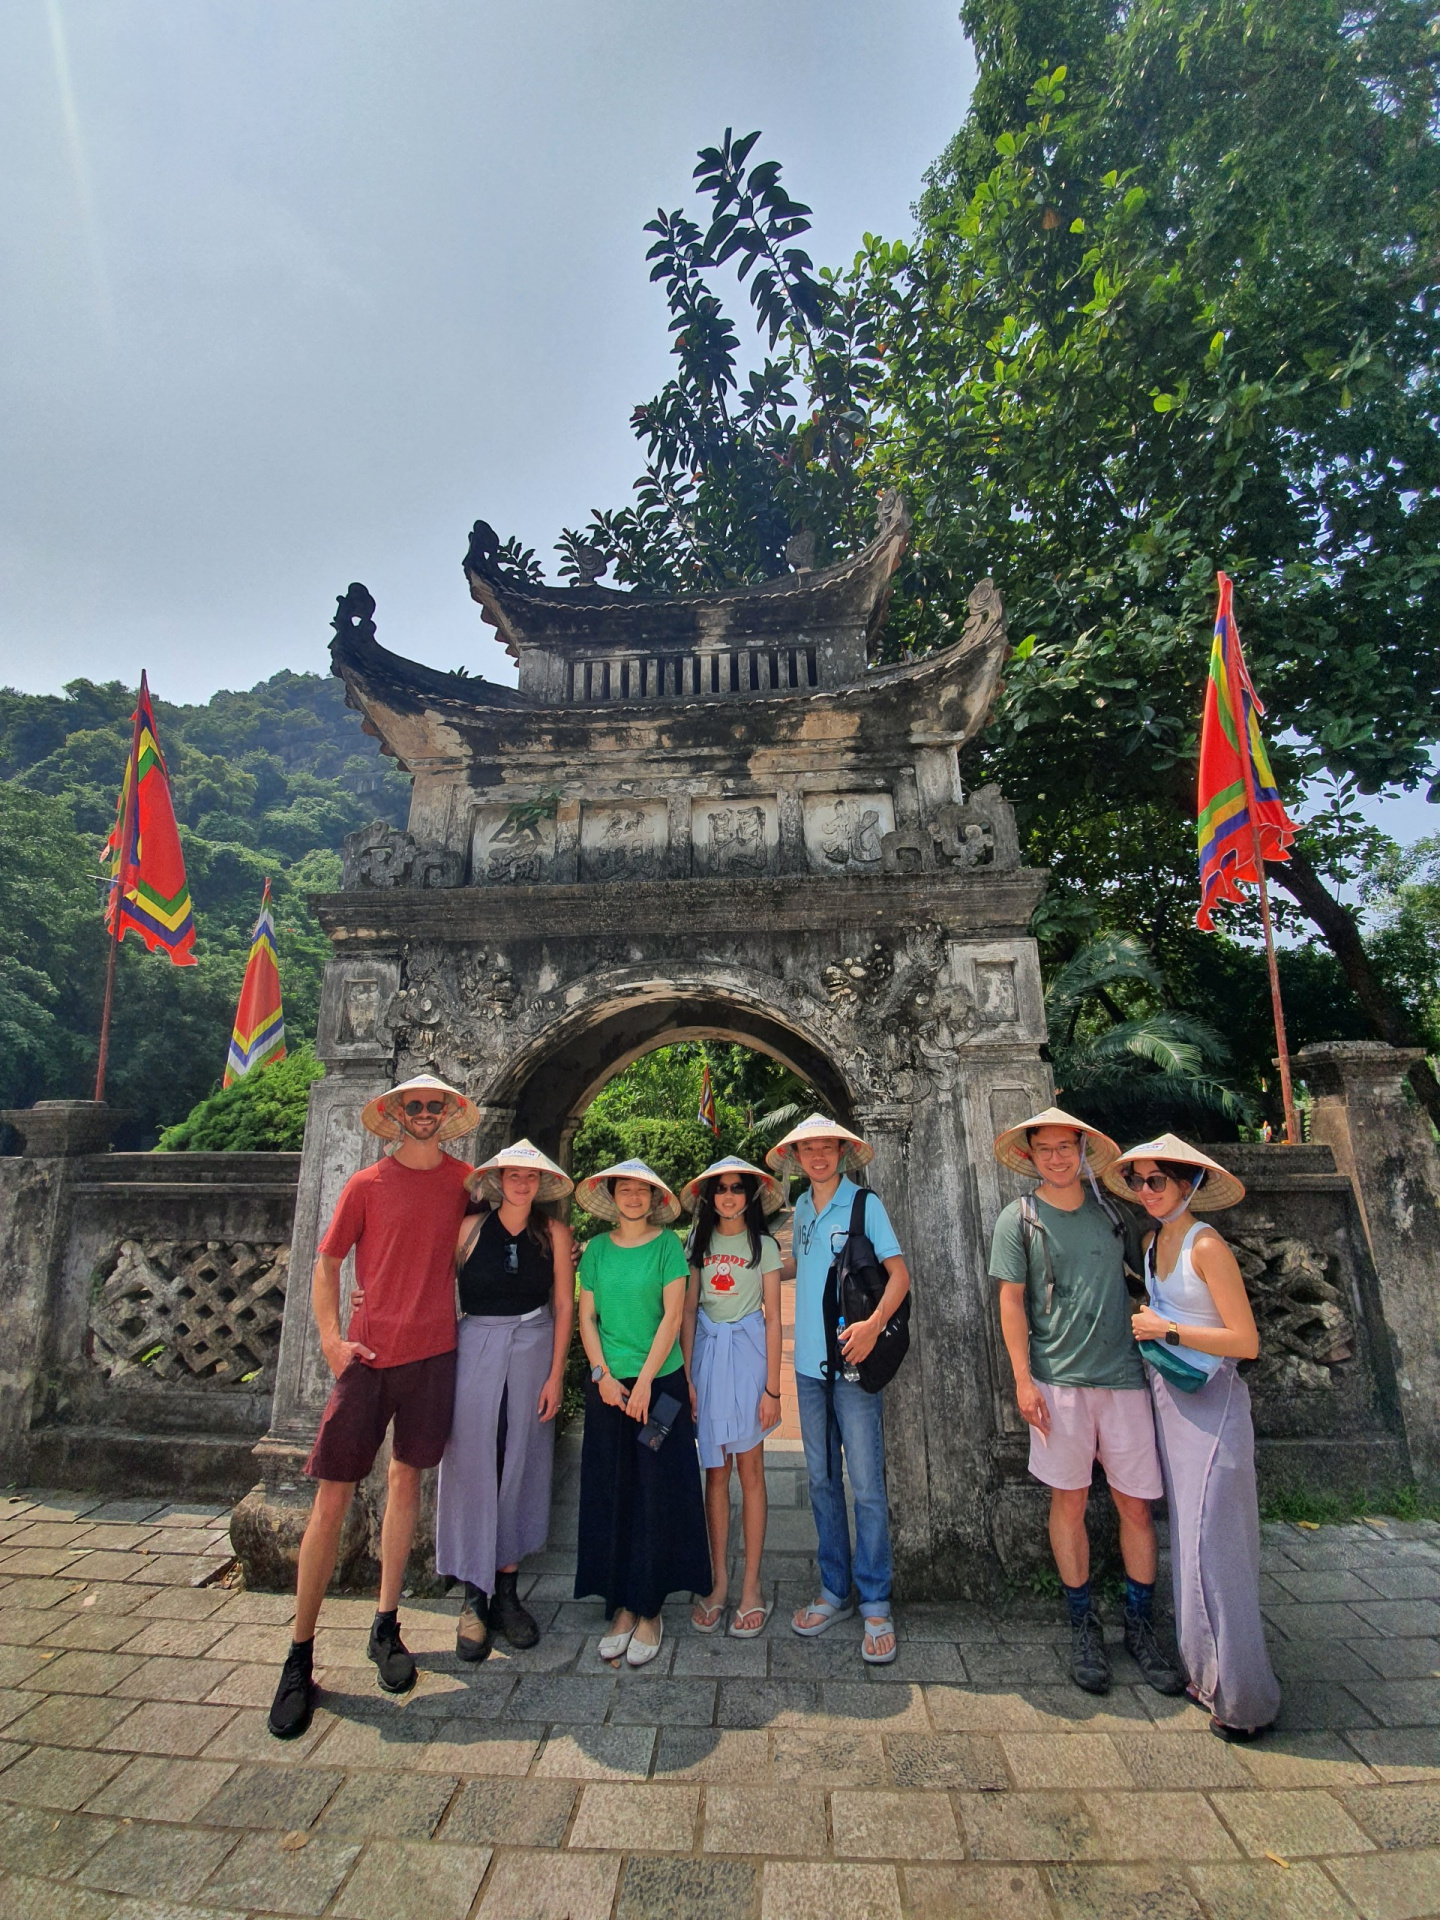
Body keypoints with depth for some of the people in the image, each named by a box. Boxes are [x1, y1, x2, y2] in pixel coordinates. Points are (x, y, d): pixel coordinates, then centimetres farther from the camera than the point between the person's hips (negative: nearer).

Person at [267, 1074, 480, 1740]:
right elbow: (327, 1262, 4)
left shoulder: (462, 1179, 5)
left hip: (433, 1351, 2)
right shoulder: (366, 1184, -1)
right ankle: (300, 1654, 17)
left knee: (406, 1477, 13)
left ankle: (386, 1628, 29)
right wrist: (331, 1337, -6)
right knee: (332, 1498, 1)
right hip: (367, 1353, -2)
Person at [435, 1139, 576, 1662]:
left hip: (533, 1353, 1)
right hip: (475, 1351, -1)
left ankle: (507, 1592, 23)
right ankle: (474, 1598, 17)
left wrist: (555, 1374, -2)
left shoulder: (554, 1233, 0)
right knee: (473, 1466, 2)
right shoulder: (470, 1229, -2)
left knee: (520, 1469, 8)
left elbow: (564, 1305, 1)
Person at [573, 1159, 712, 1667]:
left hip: (660, 1382, -2)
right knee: (610, 1494, 8)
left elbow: (672, 1315, -8)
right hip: (607, 1386, 3)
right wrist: (602, 1375, -5)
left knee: (658, 1494, 3)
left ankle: (649, 1610, 17)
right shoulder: (597, 1248, 4)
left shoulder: (667, 1244, -4)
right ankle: (620, 1606, 21)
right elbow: (587, 1316, 6)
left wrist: (644, 1381, -11)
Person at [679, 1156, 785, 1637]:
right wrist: (686, 1376, 0)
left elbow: (773, 1320, -3)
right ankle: (719, 1581, 21)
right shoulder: (699, 1244, 5)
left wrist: (772, 1387, -6)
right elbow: (688, 1313, 6)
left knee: (750, 1468, 4)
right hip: (707, 1353, 3)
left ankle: (751, 1586, 17)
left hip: (748, 1352, -2)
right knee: (715, 1470, 9)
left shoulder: (763, 1246, -2)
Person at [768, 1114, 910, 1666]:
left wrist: (874, 1324, -26)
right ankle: (835, 1592, 29)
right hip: (809, 1363, 5)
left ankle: (876, 1606, 16)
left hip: (854, 1364, -5)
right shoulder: (801, 1209, 9)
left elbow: (899, 1273, -12)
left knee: (866, 1485, 0)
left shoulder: (865, 1204, -7)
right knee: (822, 1481, 14)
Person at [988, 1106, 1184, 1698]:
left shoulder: (1112, 1213, 6)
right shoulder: (1018, 1219, -2)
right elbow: (1011, 1301, -2)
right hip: (1057, 1380, -2)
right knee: (1069, 1500, 7)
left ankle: (1140, 1625, 27)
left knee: (1136, 1502, 7)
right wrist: (1023, 1379, -6)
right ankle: (1083, 1624, 25)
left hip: (1123, 1376, 2)